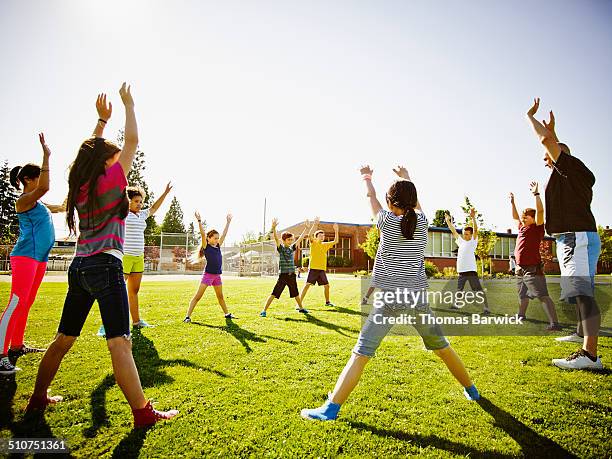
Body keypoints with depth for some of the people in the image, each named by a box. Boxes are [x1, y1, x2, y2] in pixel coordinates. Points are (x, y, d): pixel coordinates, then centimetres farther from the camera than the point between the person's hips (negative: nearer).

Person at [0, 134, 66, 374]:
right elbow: (44, 188, -28)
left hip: (40, 258, 10)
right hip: (26, 256, -9)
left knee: (26, 303, 14)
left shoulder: (37, 203, 18)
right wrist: (46, 156, -26)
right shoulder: (23, 200, -9)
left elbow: (59, 207, 36)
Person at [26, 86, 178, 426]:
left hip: (79, 267, 8)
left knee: (63, 340, 20)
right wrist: (129, 104, 12)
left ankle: (38, 399, 34)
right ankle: (143, 413, -8)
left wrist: (102, 119, 34)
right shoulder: (111, 180, -5)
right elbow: (133, 141, 0)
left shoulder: (81, 184, 13)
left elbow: (90, 152, 31)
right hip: (105, 265, -8)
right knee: (120, 343, -12)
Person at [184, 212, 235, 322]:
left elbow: (224, 234, 13)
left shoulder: (218, 246, 9)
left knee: (220, 296, 21)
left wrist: (228, 222, 15)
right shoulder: (206, 246, -6)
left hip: (217, 275, 7)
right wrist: (199, 221, -27)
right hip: (208, 274, -6)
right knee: (197, 296, -7)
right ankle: (188, 316, -6)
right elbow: (203, 234, -18)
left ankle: (227, 314, 32)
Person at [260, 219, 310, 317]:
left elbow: (300, 238, 7)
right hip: (283, 275, -5)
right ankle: (264, 310, -2)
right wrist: (273, 228, -37)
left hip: (292, 275, 5)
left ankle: (301, 308, 39)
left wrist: (306, 227, 3)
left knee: (296, 293, 21)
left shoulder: (292, 248, 8)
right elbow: (276, 238, -21)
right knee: (274, 294, -8)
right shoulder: (280, 248, -5)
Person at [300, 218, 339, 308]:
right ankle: (299, 302, -10)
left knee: (326, 285, 12)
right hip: (313, 268, -6)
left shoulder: (325, 245, 14)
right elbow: (309, 235, -20)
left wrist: (336, 231, 4)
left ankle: (327, 301, 31)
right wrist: (315, 224, -26)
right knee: (307, 285, -12)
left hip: (322, 269, 6)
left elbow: (335, 241, 15)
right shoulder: (313, 243, -1)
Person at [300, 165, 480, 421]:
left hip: (392, 297, -4)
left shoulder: (387, 221, -4)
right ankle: (471, 390, 44)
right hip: (419, 296, 5)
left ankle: (331, 408, -5)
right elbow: (415, 202, 27)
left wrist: (366, 177, 35)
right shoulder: (421, 221, 5)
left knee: (361, 352, -5)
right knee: (441, 346, 24)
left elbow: (371, 197, 15)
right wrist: (406, 178, 45)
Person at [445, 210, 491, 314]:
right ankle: (456, 304, 31)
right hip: (461, 271, 6)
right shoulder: (461, 241, 15)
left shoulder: (473, 242, 0)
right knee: (459, 290, 18)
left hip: (471, 270, -6)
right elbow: (453, 231, 21)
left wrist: (473, 217, -24)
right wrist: (448, 220, 22)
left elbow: (475, 230, -13)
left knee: (479, 290, -6)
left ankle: (486, 307, -6)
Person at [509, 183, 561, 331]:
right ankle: (521, 316, 38)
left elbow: (540, 211, -18)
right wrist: (512, 202, 30)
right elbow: (515, 217, 32)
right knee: (523, 295, 23)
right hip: (520, 269, 9)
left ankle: (554, 323, -17)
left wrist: (536, 194, -20)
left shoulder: (537, 227, -5)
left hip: (533, 269, -9)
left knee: (543, 296, -15)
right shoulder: (522, 227, 15)